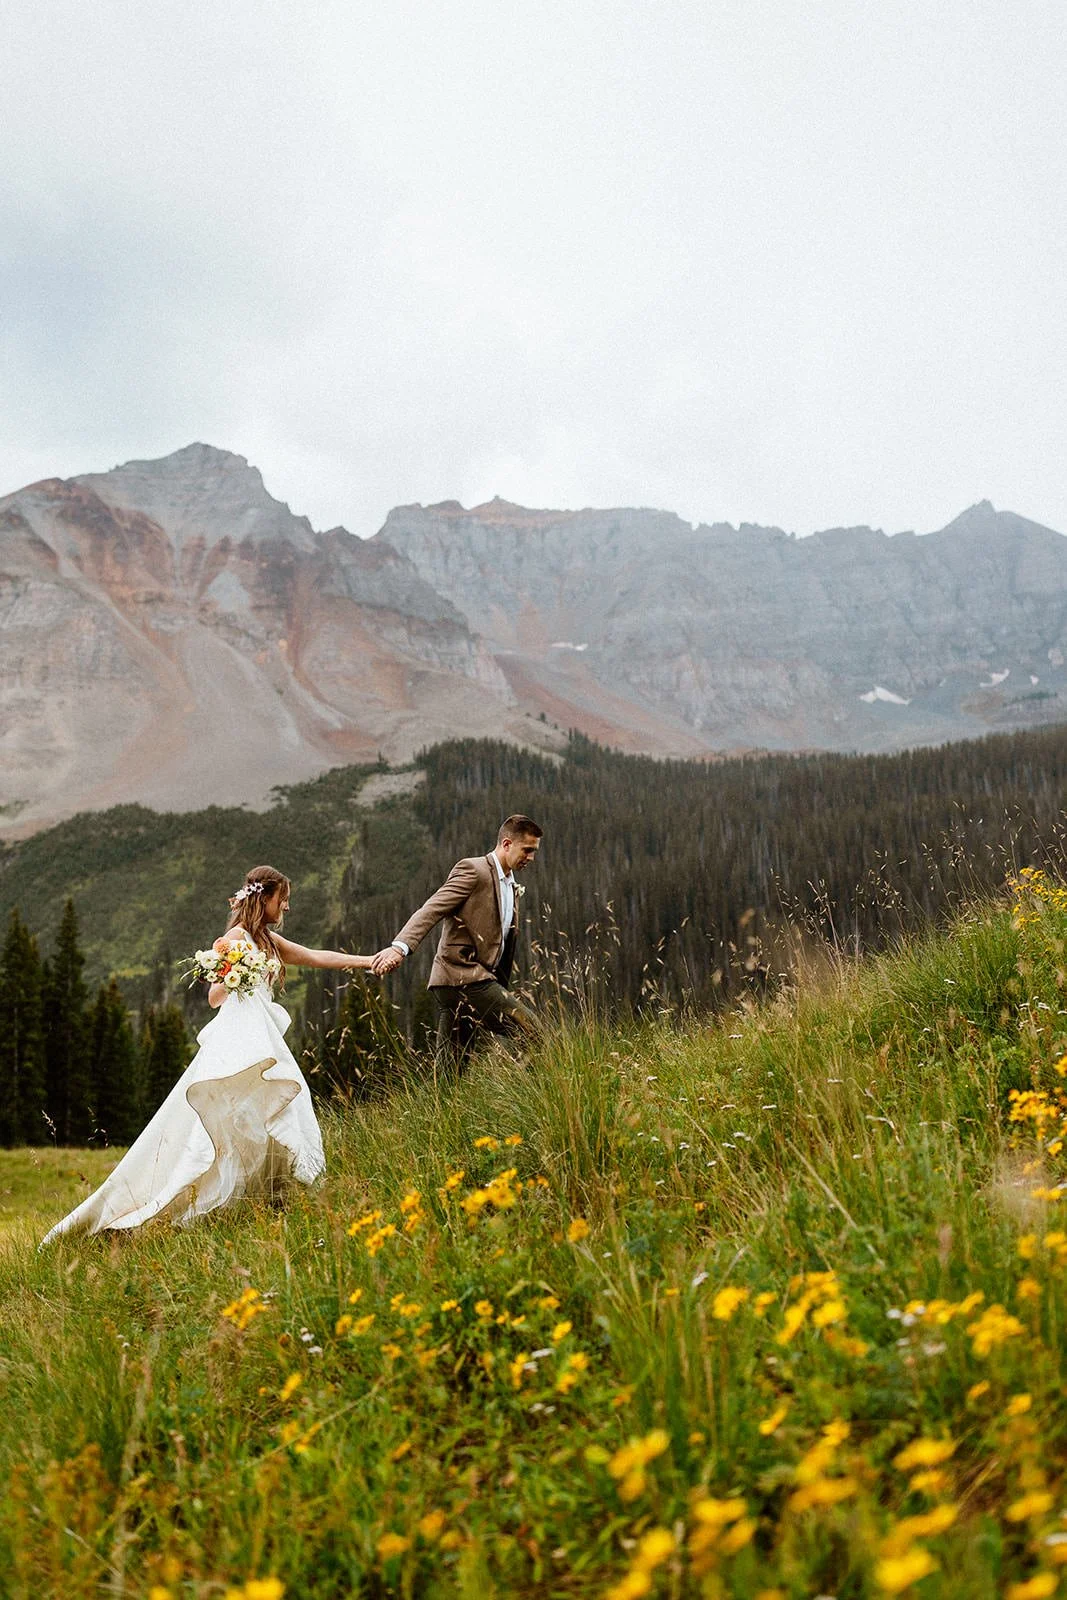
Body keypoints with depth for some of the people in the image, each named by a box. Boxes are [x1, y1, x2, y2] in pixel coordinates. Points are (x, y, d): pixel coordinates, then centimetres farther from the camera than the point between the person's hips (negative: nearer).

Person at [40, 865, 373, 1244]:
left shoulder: (267, 940, 21)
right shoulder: (238, 935, -4)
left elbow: (317, 957, 25)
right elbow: (216, 995, -4)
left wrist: (368, 960, 24)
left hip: (261, 1039, 9)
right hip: (238, 1039, -9)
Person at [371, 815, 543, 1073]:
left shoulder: (512, 886, 22)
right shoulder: (472, 870, -6)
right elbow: (430, 910, -18)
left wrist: (502, 990, 22)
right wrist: (400, 947, -33)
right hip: (461, 977, -9)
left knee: (450, 1072, 6)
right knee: (532, 1030, -15)